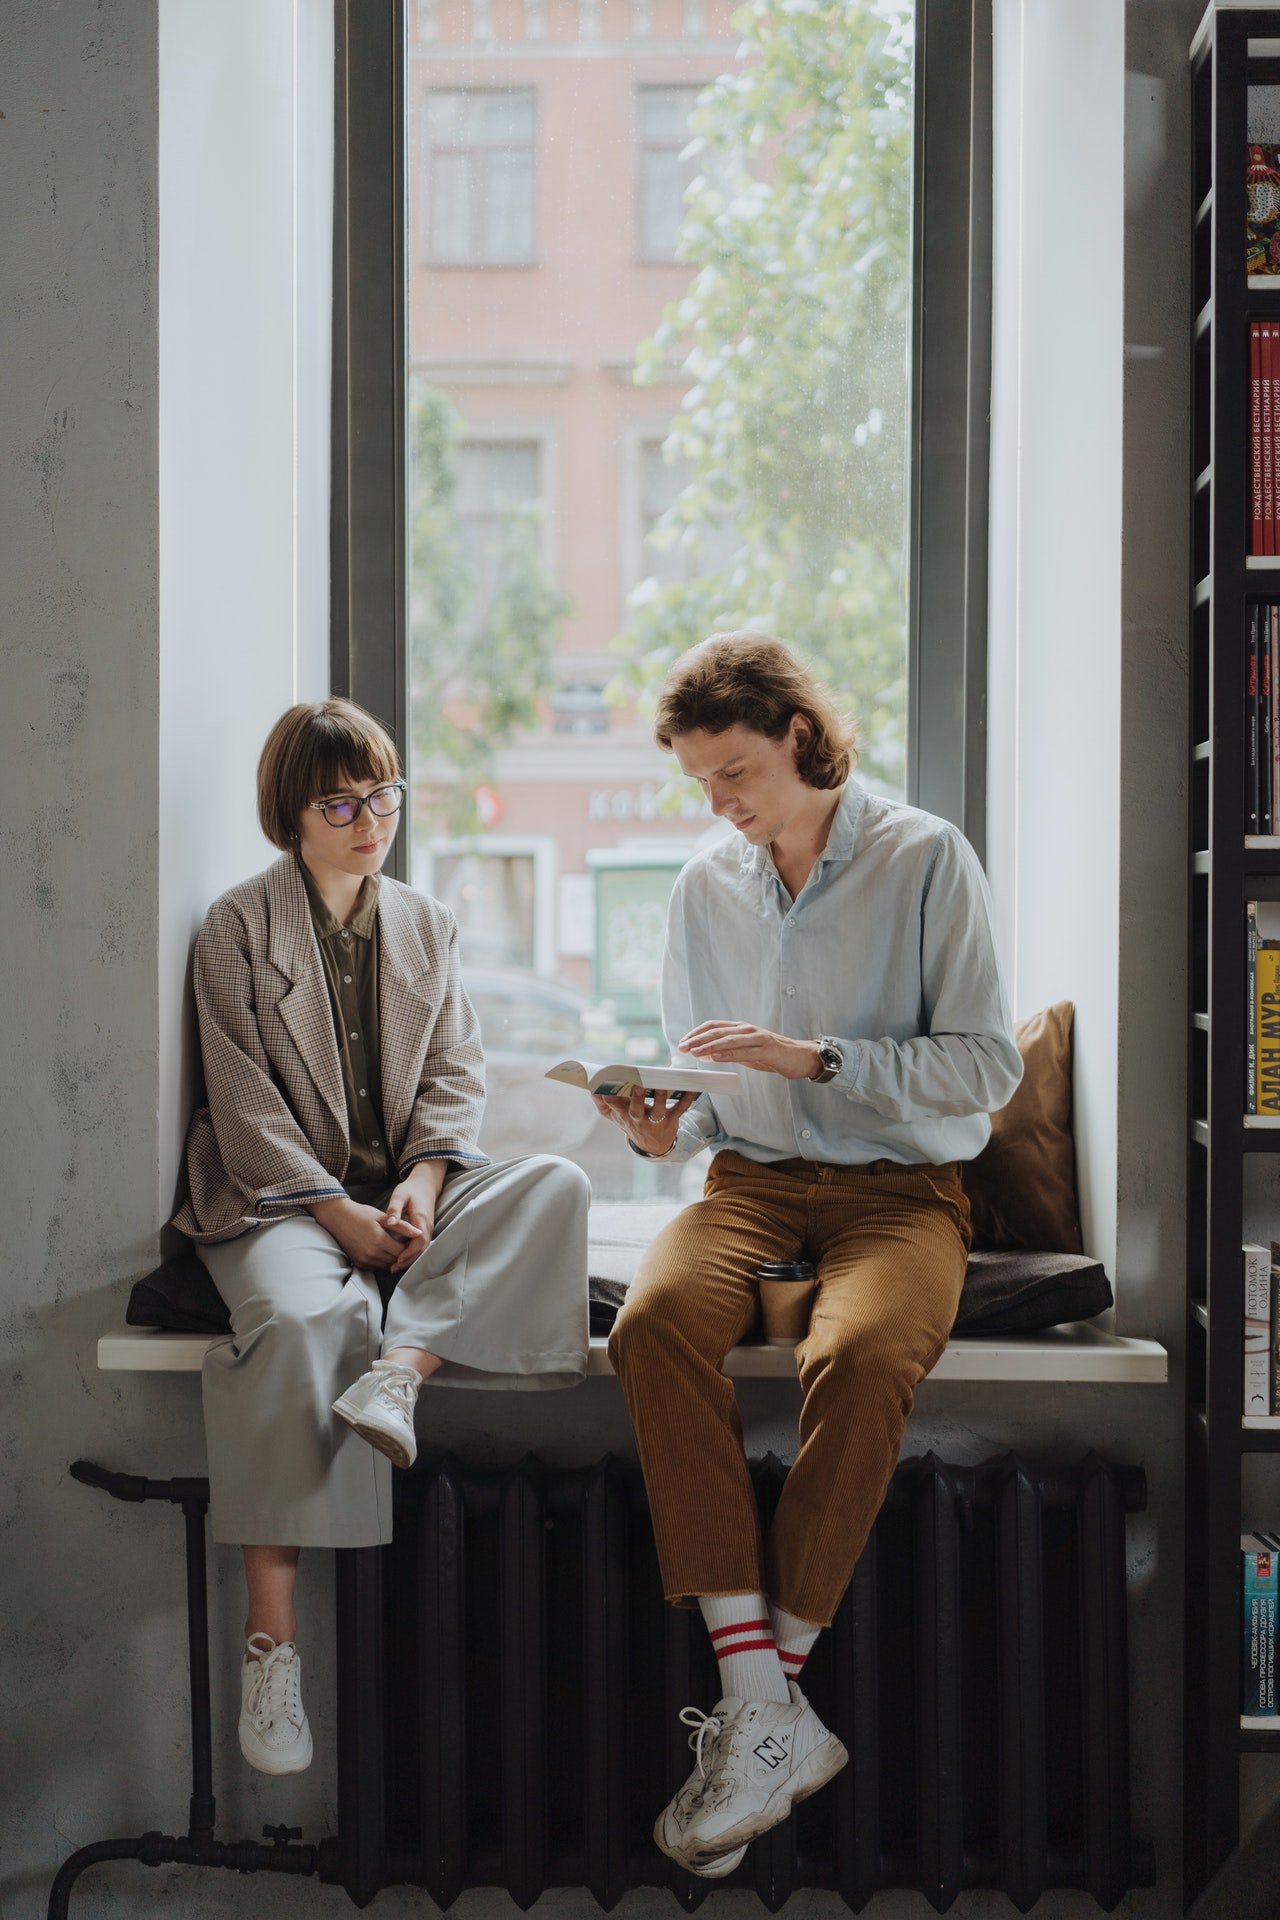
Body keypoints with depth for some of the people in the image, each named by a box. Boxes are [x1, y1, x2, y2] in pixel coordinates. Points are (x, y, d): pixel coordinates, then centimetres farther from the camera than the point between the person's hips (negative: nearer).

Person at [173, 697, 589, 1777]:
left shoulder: (426, 925, 17)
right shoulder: (237, 928, 4)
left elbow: (455, 1075, 11)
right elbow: (244, 1101, -4)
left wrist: (423, 1182, -10)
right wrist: (337, 1211, -15)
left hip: (411, 1188, 4)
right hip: (283, 1194, -4)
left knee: (556, 1183, -24)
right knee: (301, 1318, -37)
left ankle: (400, 1368, -38)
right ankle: (273, 1639, -32)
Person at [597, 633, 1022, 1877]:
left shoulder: (925, 860, -1)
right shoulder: (705, 888, 14)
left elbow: (986, 1064, -7)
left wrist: (811, 1055, -17)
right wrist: (670, 1127, -2)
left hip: (900, 1184, -3)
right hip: (753, 1178, 4)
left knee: (861, 1354, -37)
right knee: (653, 1321, -31)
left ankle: (770, 1675, -22)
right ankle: (768, 1720, -31)